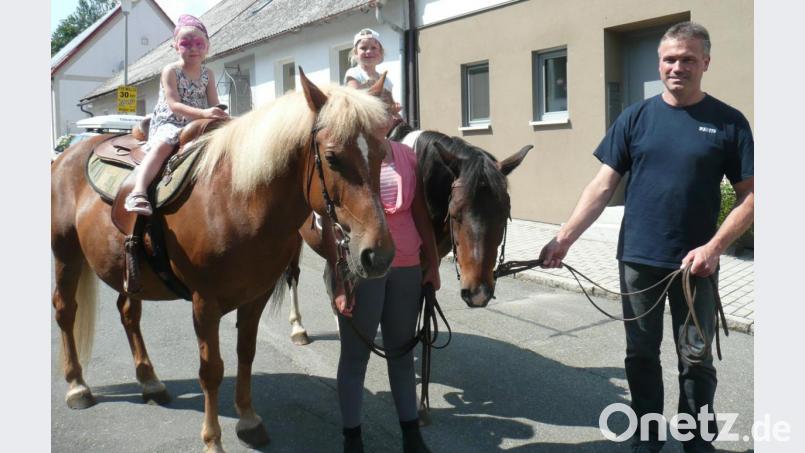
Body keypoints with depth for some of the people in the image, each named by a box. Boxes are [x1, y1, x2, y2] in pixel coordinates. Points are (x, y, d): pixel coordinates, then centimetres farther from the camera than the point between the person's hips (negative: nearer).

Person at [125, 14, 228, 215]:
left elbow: (214, 105, 4)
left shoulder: (207, 74, 9)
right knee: (163, 145, -33)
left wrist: (219, 116, -21)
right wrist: (203, 113, -32)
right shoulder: (170, 71, -4)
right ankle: (138, 192, -46)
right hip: (169, 124, -5)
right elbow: (173, 105, -17)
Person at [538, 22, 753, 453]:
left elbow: (749, 195, -3)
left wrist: (714, 247, -16)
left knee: (696, 361, 11)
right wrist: (564, 237, -11)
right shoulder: (635, 118, 1)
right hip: (638, 259, 2)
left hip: (695, 264, -1)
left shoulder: (728, 122, -3)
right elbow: (603, 185, -2)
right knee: (641, 356, 14)